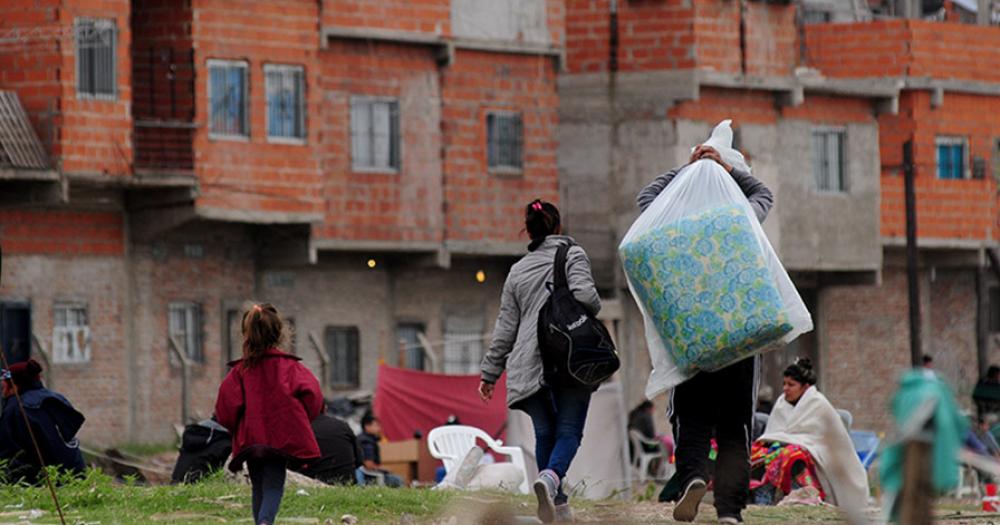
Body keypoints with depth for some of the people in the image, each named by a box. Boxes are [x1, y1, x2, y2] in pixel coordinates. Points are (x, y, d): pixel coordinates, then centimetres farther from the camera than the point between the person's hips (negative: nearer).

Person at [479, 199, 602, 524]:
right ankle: (551, 478, -33)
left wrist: (490, 372, 19)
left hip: (530, 365, 3)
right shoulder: (573, 256, 4)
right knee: (569, 431, -5)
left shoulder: (517, 271, 17)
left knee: (544, 433, 11)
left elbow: (505, 327, 15)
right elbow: (585, 295, -13)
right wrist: (594, 309, 11)